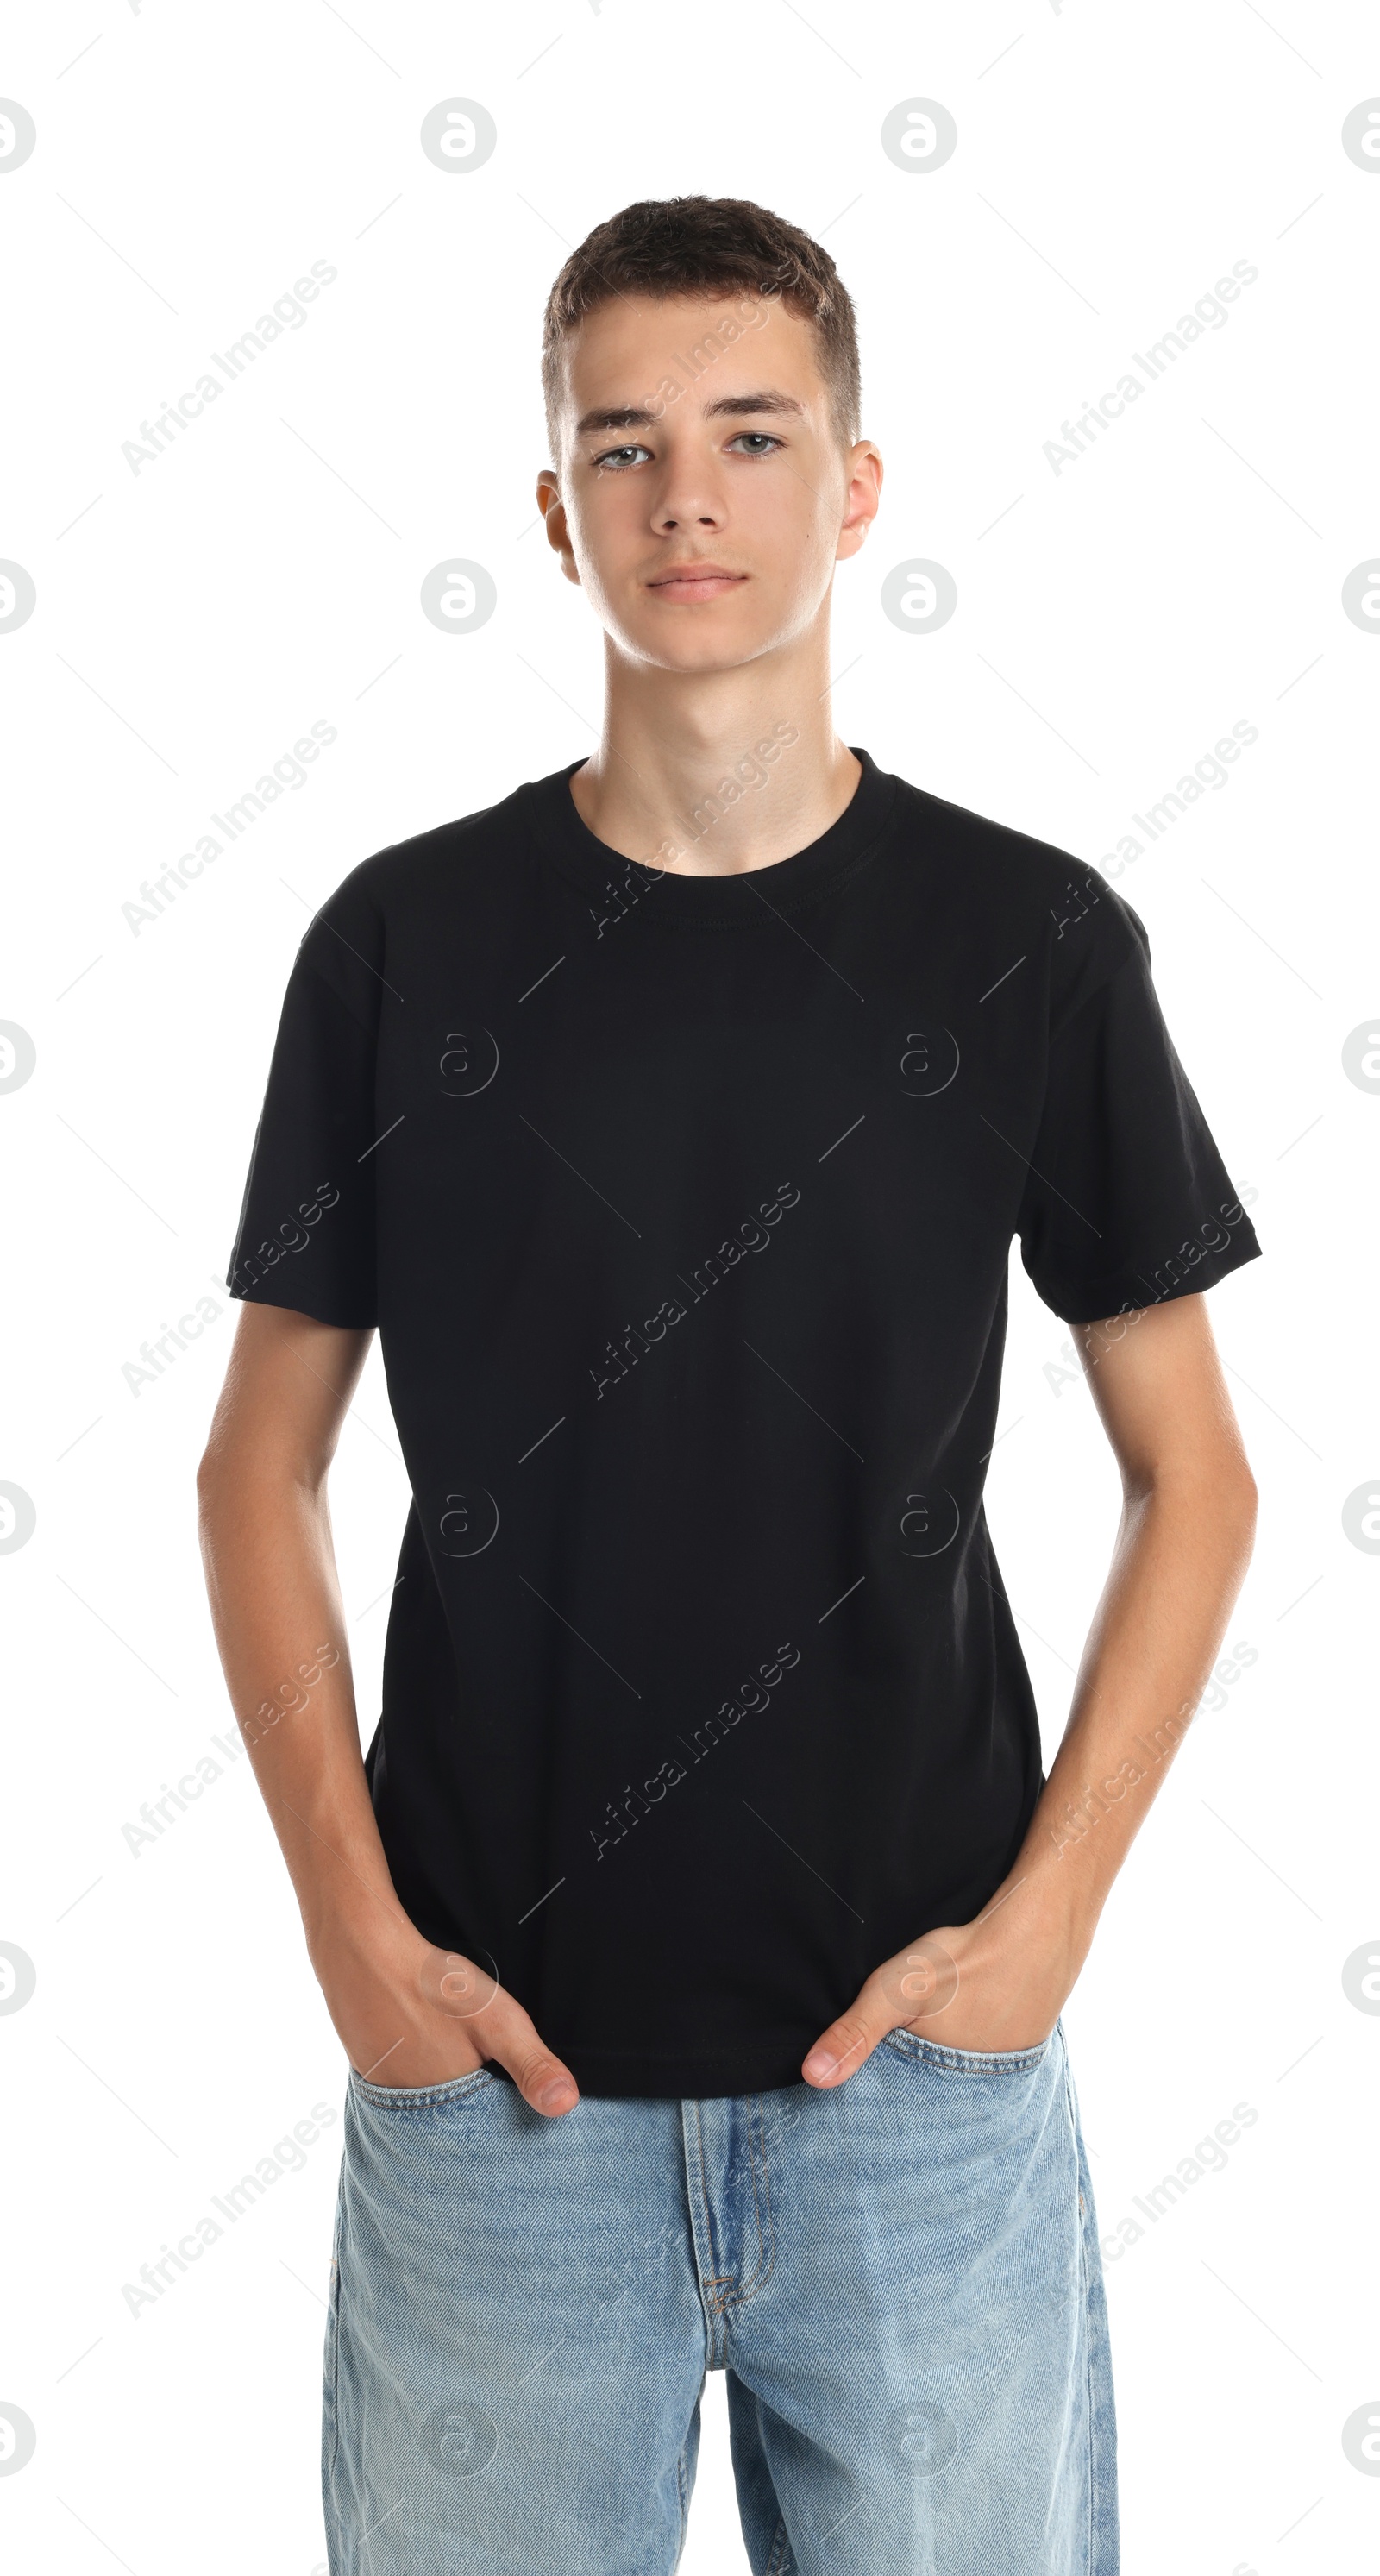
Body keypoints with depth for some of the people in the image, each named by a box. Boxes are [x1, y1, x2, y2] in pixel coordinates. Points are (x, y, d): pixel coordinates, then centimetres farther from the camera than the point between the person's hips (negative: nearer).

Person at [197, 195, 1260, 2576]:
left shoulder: (1032, 944, -2)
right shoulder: (407, 940, -1)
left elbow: (1191, 1477, 4)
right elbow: (264, 1460, 5)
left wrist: (1047, 1911, -6)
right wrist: (350, 1923, -4)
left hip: (918, 2048, 0)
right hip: (492, 2043, 1)